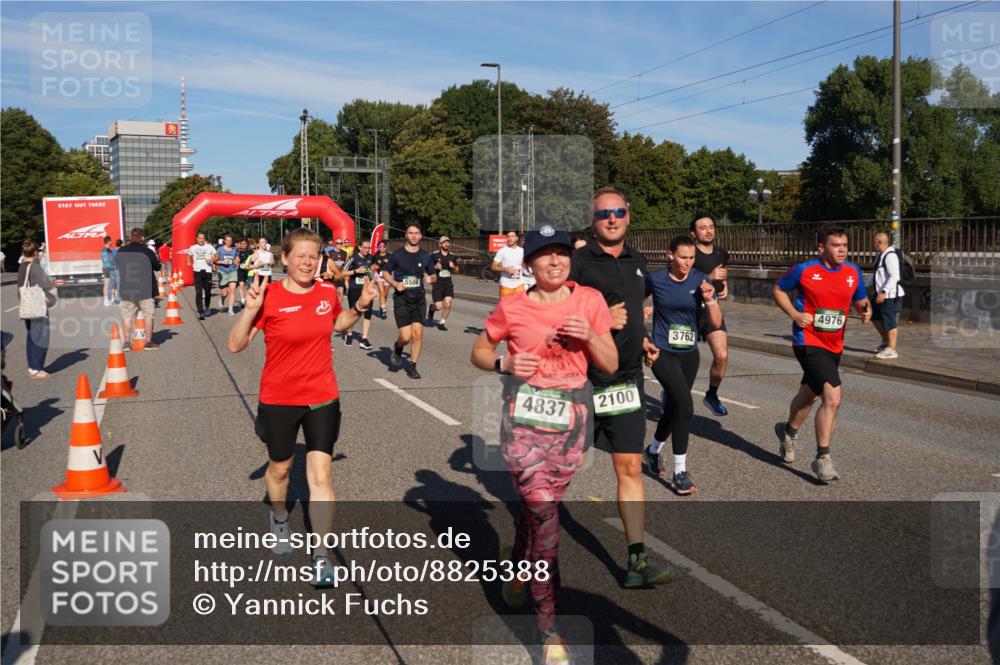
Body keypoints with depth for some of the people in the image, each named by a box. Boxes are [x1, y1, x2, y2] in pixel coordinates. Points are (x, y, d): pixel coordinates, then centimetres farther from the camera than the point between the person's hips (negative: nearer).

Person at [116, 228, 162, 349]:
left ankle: (127, 342, 9)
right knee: (148, 315, 7)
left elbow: (117, 266, 13)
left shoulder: (121, 252, -1)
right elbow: (157, 267, 1)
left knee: (127, 316, 10)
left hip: (126, 290, 3)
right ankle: (148, 342, 8)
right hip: (145, 290, -3)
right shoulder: (147, 252, -10)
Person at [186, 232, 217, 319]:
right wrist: (189, 262, 7)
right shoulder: (192, 248, 11)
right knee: (198, 293, -9)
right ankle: (200, 312, -11)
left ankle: (207, 308, 33)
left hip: (207, 271, 0)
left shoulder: (209, 247, 8)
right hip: (197, 272, 0)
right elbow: (189, 255, 27)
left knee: (208, 292, 8)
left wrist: (212, 260, -11)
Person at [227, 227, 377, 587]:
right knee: (280, 467, 19)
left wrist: (359, 307, 1)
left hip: (322, 398, 2)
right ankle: (279, 517, 51)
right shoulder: (270, 296, -14)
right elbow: (235, 345, -14)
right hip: (279, 399, -1)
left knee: (320, 474, -4)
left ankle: (321, 557, 2)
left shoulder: (327, 293, -3)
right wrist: (251, 308, -28)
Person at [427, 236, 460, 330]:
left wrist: (453, 267, -4)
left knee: (448, 304, -10)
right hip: (437, 283, -3)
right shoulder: (434, 255, -5)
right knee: (438, 307, -6)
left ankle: (442, 322, 9)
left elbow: (457, 270, 18)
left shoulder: (452, 256, 8)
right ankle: (432, 308, 31)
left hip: (448, 283, 3)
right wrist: (435, 267, -18)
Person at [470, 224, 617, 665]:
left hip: (571, 416, 2)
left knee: (537, 506, 9)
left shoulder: (590, 300, 4)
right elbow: (479, 352, 13)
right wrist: (505, 363, -8)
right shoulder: (512, 307, 0)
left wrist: (589, 336, -12)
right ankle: (547, 625, 3)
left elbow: (611, 366, 6)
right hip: (525, 416, -2)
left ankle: (517, 571, 42)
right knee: (544, 512, -9)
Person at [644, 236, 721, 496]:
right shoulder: (655, 279, -10)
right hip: (663, 354, -4)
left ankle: (653, 450, 44)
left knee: (673, 407, 16)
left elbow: (716, 323, -4)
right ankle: (680, 472, -9)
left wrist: (709, 299, -21)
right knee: (685, 406, -19)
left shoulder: (700, 280, -4)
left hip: (689, 354, 4)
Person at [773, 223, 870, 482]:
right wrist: (794, 314, -10)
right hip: (809, 342, -6)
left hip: (834, 346, 6)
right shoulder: (804, 270, -10)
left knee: (809, 394, 24)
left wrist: (866, 310, -7)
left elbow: (860, 300, 16)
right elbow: (777, 290, 4)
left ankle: (789, 431, 52)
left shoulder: (853, 272, 3)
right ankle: (823, 459, -10)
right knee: (833, 397, -20)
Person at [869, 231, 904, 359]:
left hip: (890, 296, -11)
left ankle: (891, 350, 7)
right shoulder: (881, 255, 13)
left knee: (889, 322, -3)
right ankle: (885, 342, 36)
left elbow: (894, 276, -25)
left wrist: (883, 292, -30)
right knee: (875, 317, 21)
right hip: (881, 294, 11)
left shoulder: (890, 256, -18)